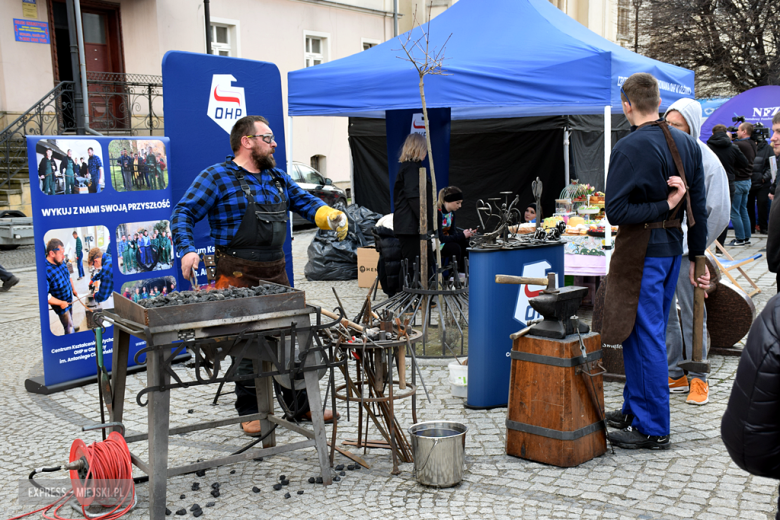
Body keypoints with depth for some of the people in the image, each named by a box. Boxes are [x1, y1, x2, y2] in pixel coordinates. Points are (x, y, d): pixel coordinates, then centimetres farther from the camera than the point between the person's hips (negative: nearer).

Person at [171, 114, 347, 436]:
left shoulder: (277, 177, 16)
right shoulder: (217, 177, -4)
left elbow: (305, 203, 22)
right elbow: (183, 214, -7)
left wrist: (331, 217, 1)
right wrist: (187, 250, -23)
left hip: (276, 272, 6)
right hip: (239, 275, -6)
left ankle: (300, 404, 26)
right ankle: (251, 413, 14)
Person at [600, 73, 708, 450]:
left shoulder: (628, 148, -15)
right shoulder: (687, 144, 7)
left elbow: (615, 211, -20)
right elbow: (698, 206, 10)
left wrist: (663, 206, -13)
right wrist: (697, 256, 15)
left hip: (641, 252, -8)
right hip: (673, 247, 8)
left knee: (644, 337, 0)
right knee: (650, 332, 18)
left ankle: (653, 428, 8)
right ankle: (634, 409, 31)